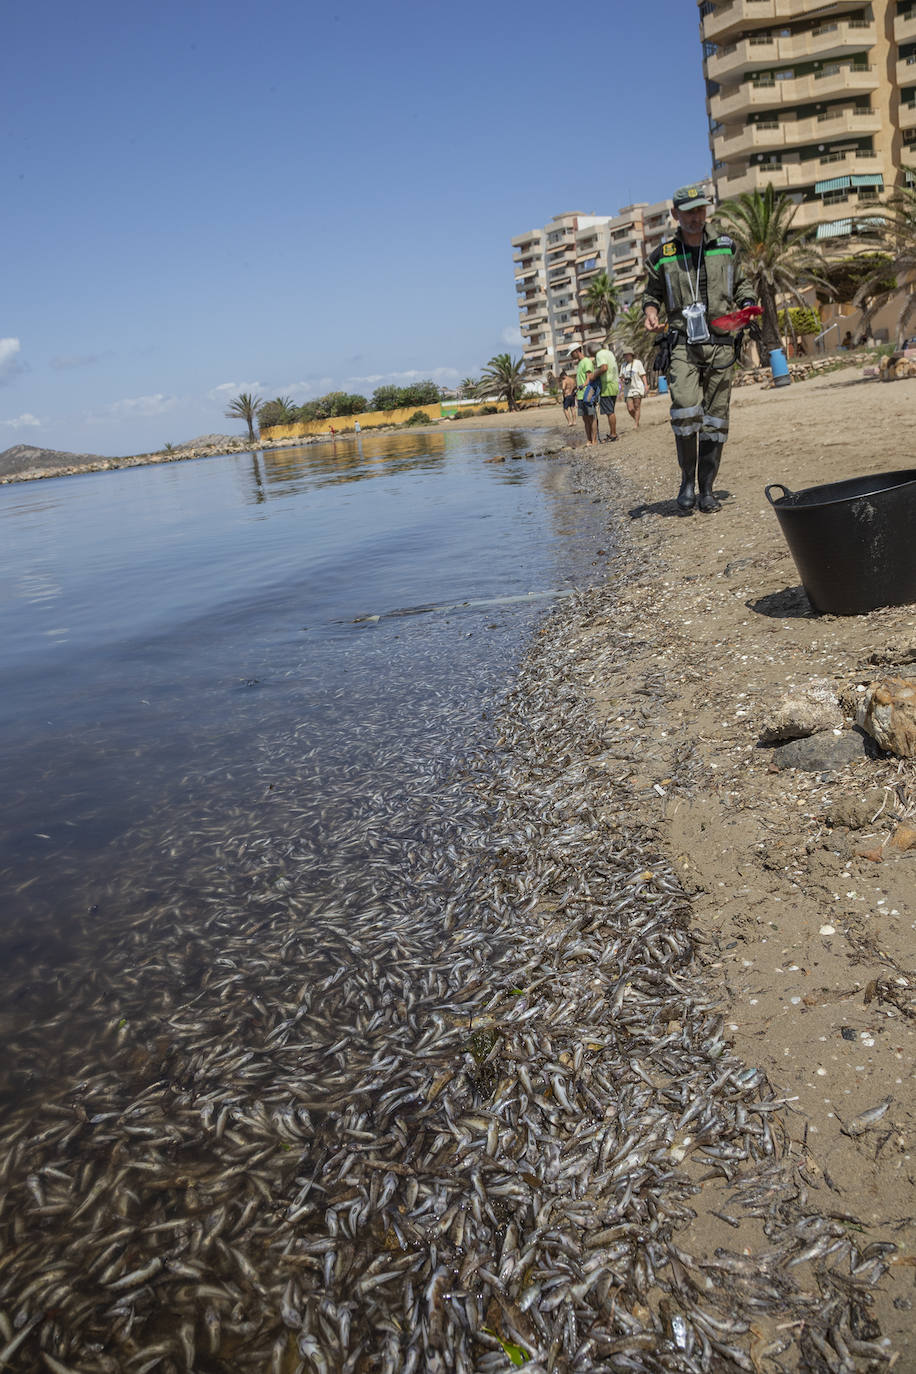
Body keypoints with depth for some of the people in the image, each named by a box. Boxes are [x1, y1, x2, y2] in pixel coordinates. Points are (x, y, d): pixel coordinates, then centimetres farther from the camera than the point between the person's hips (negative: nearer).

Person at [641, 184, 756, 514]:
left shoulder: (726, 247, 13)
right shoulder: (662, 256, 8)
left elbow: (742, 283, 23)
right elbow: (652, 293, 18)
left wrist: (748, 306, 3)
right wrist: (650, 312, -4)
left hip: (720, 342, 2)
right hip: (683, 343, -2)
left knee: (715, 419, 0)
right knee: (685, 410, -21)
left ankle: (706, 489, 8)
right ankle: (687, 484, -5)